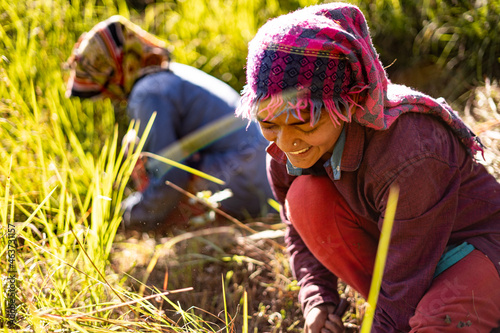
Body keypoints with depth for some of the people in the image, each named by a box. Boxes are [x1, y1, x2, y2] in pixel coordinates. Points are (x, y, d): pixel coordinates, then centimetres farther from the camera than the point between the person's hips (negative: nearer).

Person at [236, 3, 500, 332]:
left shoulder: (410, 159, -36)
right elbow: (299, 232, 5)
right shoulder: (285, 155, -14)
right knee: (306, 196, -19)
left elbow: (405, 284, -29)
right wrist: (317, 300, -11)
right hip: (398, 248, 7)